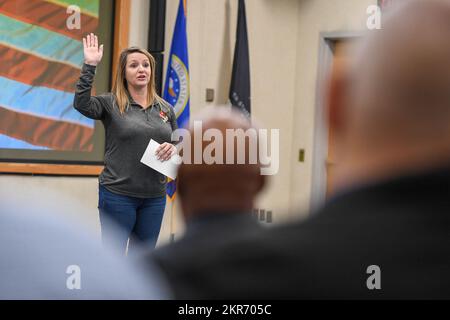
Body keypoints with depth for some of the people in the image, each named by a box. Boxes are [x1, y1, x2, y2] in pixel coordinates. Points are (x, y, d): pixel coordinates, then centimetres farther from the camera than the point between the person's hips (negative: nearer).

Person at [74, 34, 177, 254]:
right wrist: (90, 65, -25)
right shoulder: (111, 104, -3)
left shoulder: (165, 109, 10)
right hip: (118, 194, -4)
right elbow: (81, 104, -22)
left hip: (154, 196, 4)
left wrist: (173, 149, -5)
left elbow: (178, 143, 18)